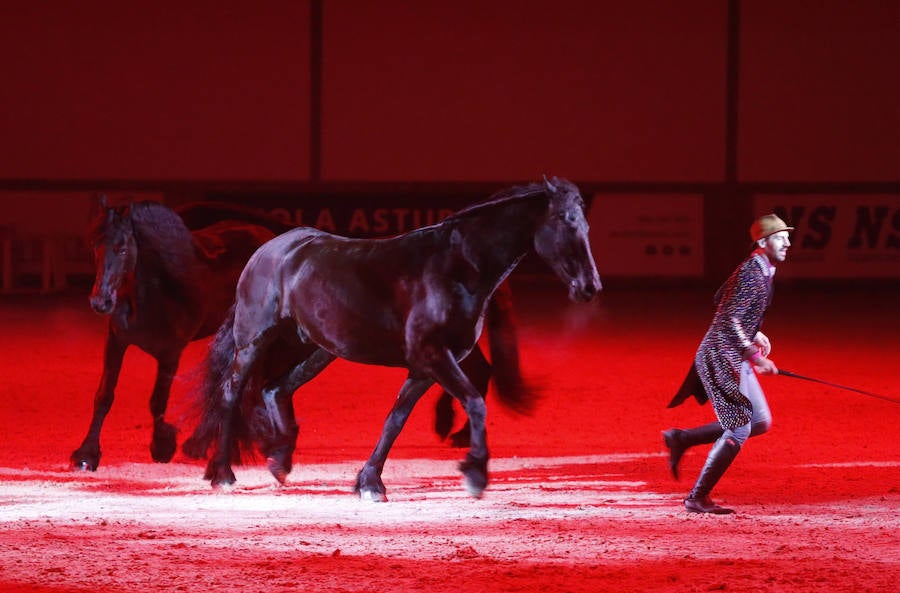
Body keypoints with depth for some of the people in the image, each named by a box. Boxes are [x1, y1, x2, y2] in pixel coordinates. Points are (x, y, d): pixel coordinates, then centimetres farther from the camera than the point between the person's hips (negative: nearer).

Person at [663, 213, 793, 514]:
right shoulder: (750, 274, -21)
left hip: (735, 359, 10)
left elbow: (721, 299, 23)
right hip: (722, 358, -10)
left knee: (760, 422, 13)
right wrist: (755, 357, -30)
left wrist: (754, 333, 19)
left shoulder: (761, 270, 11)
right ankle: (698, 498, 4)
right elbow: (729, 322, -27)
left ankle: (682, 438, 18)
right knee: (738, 430, -6)